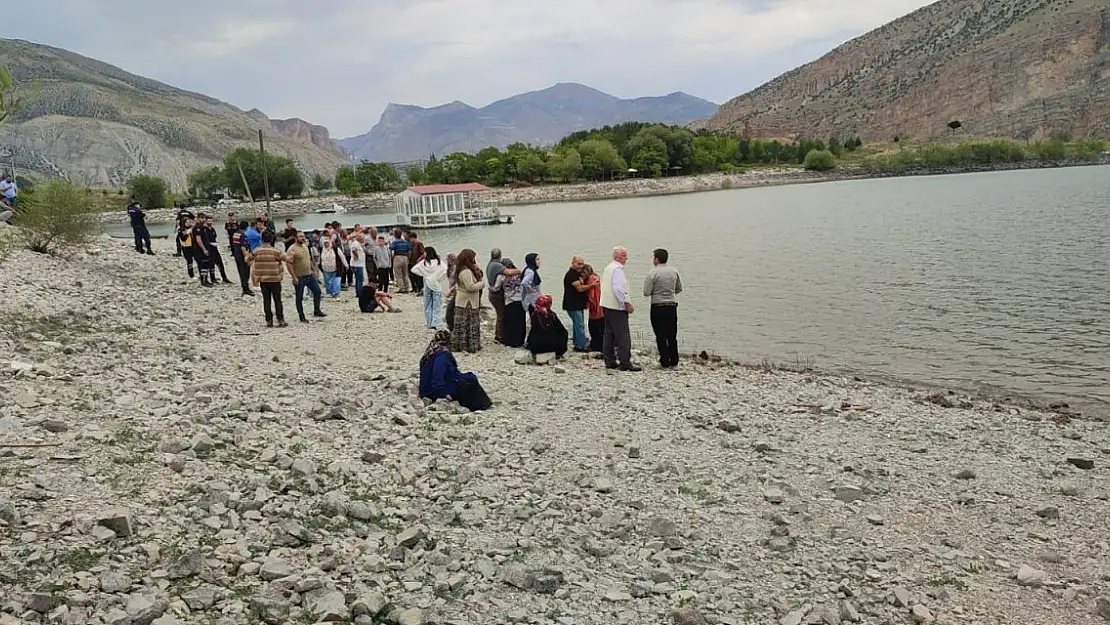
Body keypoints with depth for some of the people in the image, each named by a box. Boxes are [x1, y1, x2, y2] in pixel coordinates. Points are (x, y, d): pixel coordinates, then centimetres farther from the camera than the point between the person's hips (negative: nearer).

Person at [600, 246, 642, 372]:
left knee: (609, 334, 11)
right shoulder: (617, 269, -13)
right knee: (623, 336, -8)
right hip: (617, 306, -10)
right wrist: (627, 303, -17)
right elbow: (618, 288, -22)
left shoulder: (608, 268, 17)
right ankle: (625, 362, -9)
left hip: (607, 305, 10)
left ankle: (609, 361, 15)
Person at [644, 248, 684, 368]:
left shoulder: (652, 273, -13)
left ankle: (665, 362, 5)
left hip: (658, 307, -4)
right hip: (672, 305, 5)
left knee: (661, 336, 3)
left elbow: (646, 293, -13)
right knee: (672, 335, 14)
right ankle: (674, 361, 19)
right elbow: (679, 289, 11)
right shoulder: (674, 271, 2)